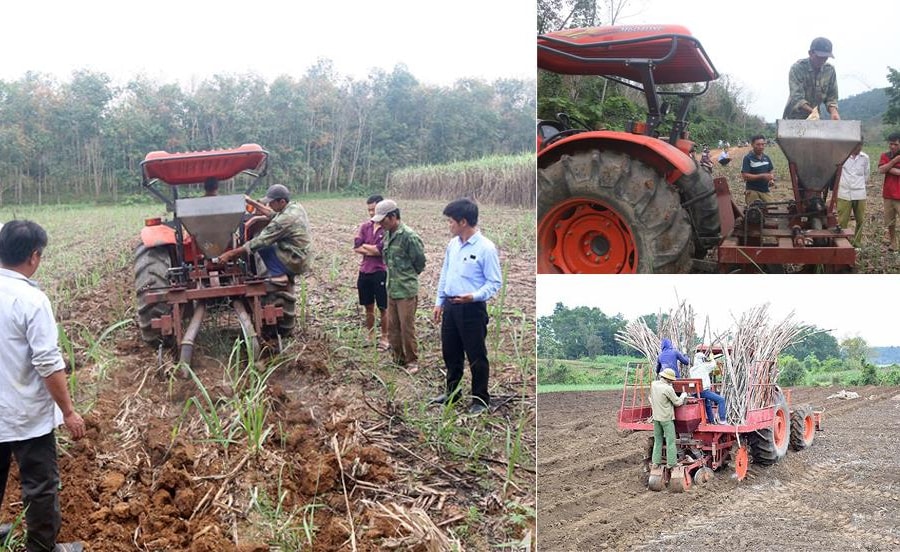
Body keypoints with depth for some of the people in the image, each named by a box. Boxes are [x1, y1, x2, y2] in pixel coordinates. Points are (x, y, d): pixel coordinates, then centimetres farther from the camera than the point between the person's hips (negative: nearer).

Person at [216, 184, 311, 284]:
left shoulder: (285, 219, -25)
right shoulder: (296, 206, 2)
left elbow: (260, 241, -22)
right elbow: (273, 215, 22)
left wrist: (231, 253, -17)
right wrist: (252, 202, 19)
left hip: (294, 263, -9)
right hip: (302, 261, 9)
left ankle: (278, 275, -3)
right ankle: (284, 273, 15)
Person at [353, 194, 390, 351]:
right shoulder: (365, 226, 7)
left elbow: (380, 249, -18)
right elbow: (356, 247, 0)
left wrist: (365, 246, -3)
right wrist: (373, 250, -13)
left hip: (380, 272, -6)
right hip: (364, 272, 6)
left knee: (383, 308, 4)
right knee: (368, 307, 15)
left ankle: (385, 338, 14)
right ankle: (370, 336, 27)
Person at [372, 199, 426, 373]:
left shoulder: (408, 236, -18)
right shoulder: (388, 235, 5)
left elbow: (420, 262, -10)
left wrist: (408, 277, 4)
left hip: (406, 291, -8)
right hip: (391, 289, 8)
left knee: (407, 328, 1)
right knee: (392, 327, 14)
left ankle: (412, 361, 14)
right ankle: (398, 358, 27)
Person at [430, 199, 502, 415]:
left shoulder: (486, 248, -15)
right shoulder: (452, 245, 7)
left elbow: (495, 282, -13)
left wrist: (474, 296, -27)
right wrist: (439, 302, 16)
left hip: (472, 308, -7)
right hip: (450, 306, 7)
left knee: (476, 356, 3)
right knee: (450, 353, 18)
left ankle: (481, 400, 16)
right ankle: (452, 392, 34)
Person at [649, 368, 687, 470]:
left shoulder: (653, 384, 0)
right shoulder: (668, 389, -20)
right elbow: (677, 402, -10)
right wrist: (683, 395, 6)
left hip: (656, 417, 7)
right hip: (666, 418, -7)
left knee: (657, 440, 15)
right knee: (670, 441, 3)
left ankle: (655, 462, 16)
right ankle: (671, 463, 6)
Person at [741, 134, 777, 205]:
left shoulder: (766, 158, 13)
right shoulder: (748, 158, -7)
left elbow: (771, 171, 24)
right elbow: (745, 176, -14)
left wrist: (772, 179, 0)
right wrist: (762, 176, -20)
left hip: (766, 191, 6)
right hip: (753, 191, -6)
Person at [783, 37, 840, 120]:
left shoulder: (830, 70, 0)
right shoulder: (797, 68, -15)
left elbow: (831, 97, 4)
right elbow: (796, 97, -24)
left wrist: (833, 112, -18)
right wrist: (812, 111, -40)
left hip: (814, 120, 4)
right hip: (794, 118, -4)